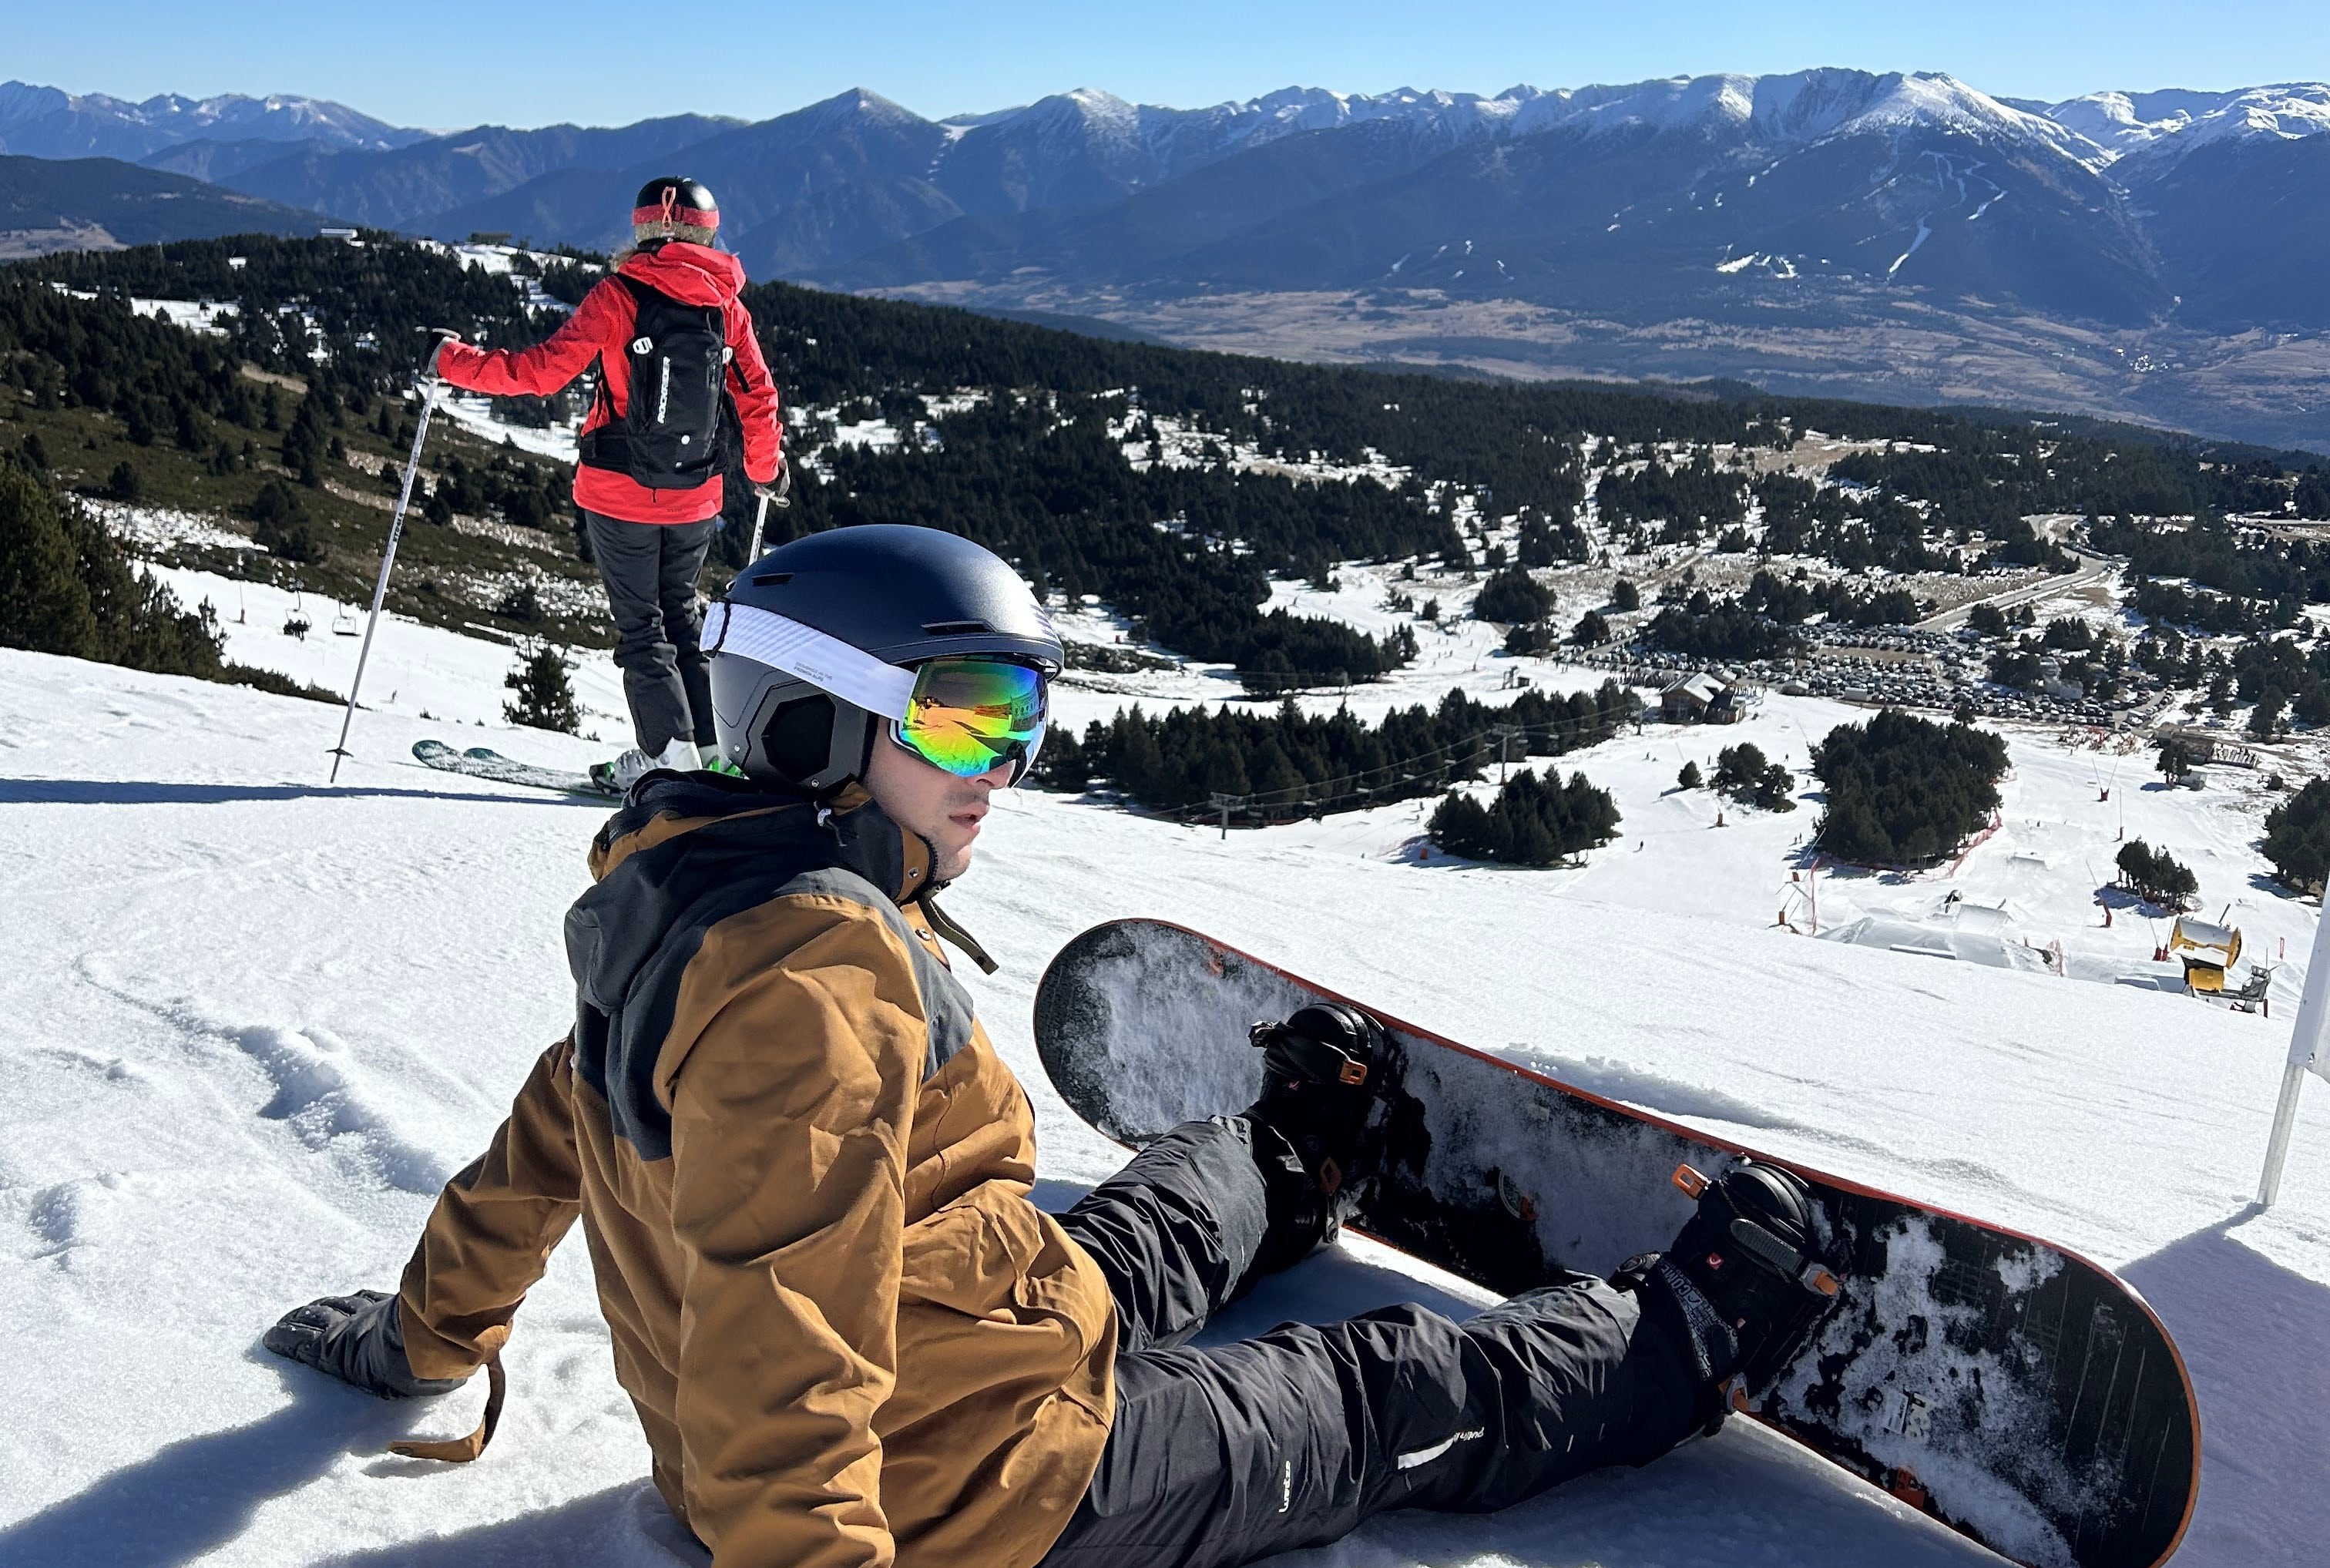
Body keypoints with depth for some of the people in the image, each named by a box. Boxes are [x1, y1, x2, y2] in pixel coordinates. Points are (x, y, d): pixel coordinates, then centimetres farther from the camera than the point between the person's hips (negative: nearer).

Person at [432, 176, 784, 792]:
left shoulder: (619, 294, -11)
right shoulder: (726, 304, 1)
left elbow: (543, 369, -13)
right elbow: (759, 400, 7)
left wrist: (455, 362, 0)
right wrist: (765, 469, 24)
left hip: (620, 494, -4)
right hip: (695, 496, 4)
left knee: (640, 622, 7)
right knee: (680, 612, 19)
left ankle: (668, 750, 1)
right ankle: (711, 744, 16)